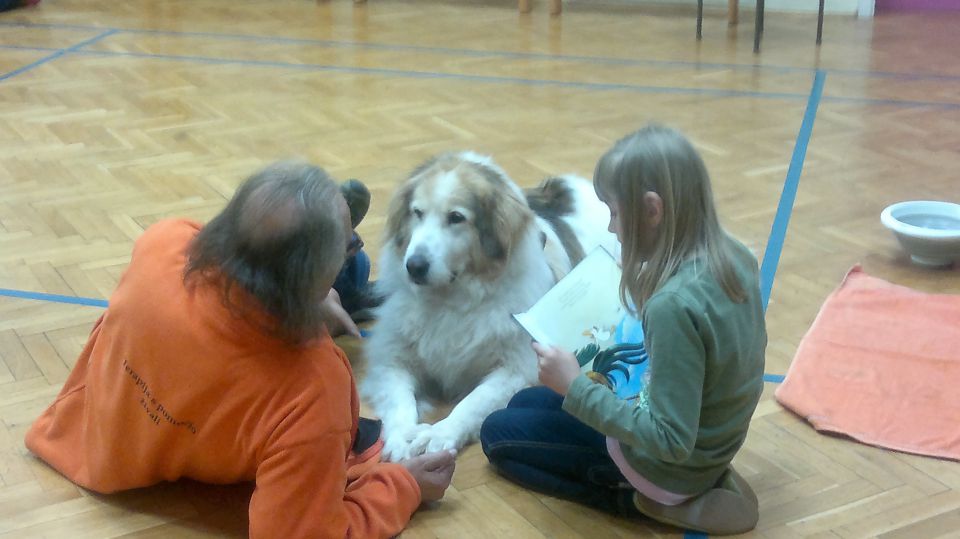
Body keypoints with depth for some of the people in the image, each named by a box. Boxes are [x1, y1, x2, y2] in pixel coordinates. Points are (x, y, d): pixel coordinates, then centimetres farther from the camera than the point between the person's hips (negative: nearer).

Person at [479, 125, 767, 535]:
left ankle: (647, 501, 0)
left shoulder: (672, 305, -35)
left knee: (497, 433, 10)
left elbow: (670, 442, -31)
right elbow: (733, 350, 9)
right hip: (710, 442, 8)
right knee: (524, 403, 23)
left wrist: (576, 386, -25)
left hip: (667, 465, -8)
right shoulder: (736, 257, -9)